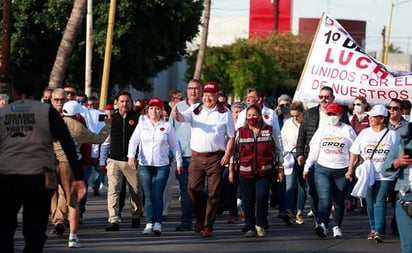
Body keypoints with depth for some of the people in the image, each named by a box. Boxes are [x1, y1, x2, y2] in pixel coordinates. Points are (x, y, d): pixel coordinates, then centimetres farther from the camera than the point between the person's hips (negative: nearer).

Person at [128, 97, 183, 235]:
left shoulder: (167, 126, 7)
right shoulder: (142, 125, 10)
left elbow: (174, 146, 11)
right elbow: (133, 141, 1)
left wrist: (179, 162, 9)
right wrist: (131, 156, -15)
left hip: (162, 166, -2)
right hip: (144, 166, 2)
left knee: (157, 195, -10)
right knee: (148, 196, 1)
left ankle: (157, 223, -8)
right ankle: (149, 223, 4)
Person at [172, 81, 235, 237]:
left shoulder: (224, 113, 3)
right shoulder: (196, 110, 8)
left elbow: (231, 136, 4)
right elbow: (183, 117, -10)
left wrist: (227, 154, -7)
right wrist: (177, 115, -34)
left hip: (216, 158, -2)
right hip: (197, 156, 2)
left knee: (213, 193, 0)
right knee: (193, 188, -3)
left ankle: (208, 226, 7)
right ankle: (200, 217, 21)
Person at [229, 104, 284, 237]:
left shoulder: (269, 131, 6)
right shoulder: (240, 132, 7)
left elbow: (277, 151, 11)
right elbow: (234, 151, 10)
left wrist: (280, 169, 8)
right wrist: (231, 170, 7)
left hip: (265, 172, -1)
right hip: (245, 173, 1)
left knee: (262, 196, -16)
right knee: (248, 201, 3)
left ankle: (260, 224, 4)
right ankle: (250, 227, 15)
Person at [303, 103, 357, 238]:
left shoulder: (348, 130, 4)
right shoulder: (322, 130, 10)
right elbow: (313, 150, 13)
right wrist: (307, 167, 11)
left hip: (342, 170, -1)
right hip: (322, 169, 1)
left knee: (339, 201, 7)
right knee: (324, 199, -14)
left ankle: (337, 226, 20)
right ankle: (323, 224, -28)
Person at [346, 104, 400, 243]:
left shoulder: (392, 135, -2)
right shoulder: (364, 133, 6)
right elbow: (354, 152, 9)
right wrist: (350, 170, 5)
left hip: (385, 175, -3)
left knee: (380, 202, -12)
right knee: (370, 203, 10)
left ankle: (378, 231, -17)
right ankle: (373, 229, 22)